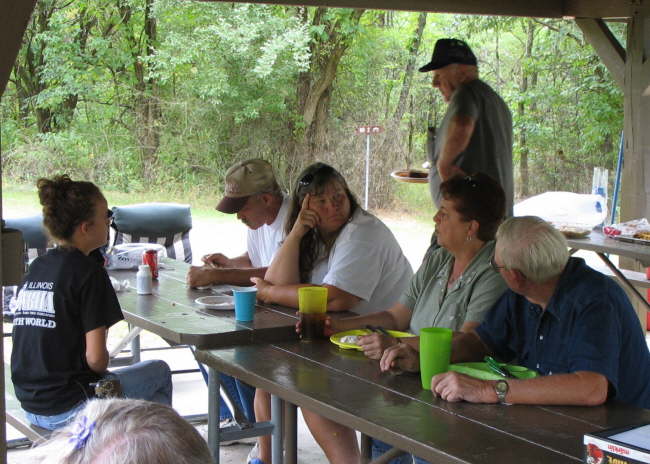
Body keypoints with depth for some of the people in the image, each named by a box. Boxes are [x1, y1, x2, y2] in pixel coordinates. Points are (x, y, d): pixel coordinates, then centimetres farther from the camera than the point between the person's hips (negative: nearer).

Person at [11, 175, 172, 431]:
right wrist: (102, 373, 3)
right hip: (66, 411, -8)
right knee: (159, 372, 11)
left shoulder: (37, 267, 7)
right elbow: (96, 358, -19)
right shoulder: (87, 271, -15)